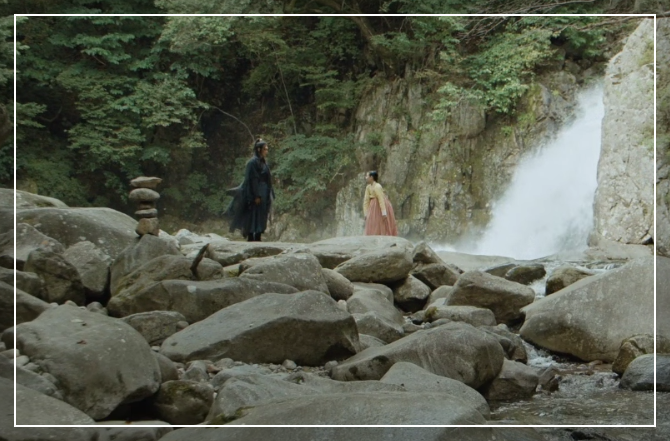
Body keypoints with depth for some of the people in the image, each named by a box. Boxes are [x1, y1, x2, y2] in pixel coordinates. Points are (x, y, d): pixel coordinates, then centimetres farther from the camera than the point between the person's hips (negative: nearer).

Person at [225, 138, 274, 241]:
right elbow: (251, 180, -17)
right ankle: (251, 239, -5)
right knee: (253, 217, -7)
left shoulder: (264, 162, 15)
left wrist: (269, 195, 15)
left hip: (263, 195, 9)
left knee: (261, 217, 8)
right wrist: (256, 196, -21)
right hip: (255, 194, -9)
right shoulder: (253, 162, -12)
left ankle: (257, 239, 11)